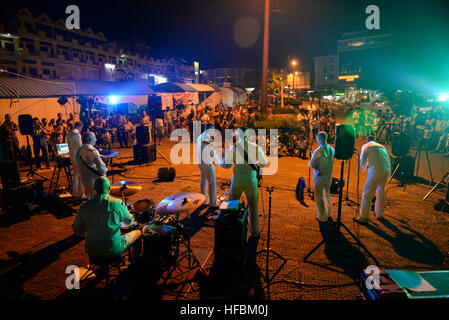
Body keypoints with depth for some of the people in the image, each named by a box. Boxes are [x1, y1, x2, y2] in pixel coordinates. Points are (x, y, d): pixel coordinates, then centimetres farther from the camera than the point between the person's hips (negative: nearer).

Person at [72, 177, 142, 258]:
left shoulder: (84, 207, -6)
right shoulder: (117, 203, -14)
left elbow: (77, 232, 4)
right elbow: (129, 221, 4)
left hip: (91, 251, 4)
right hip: (114, 250, -4)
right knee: (138, 232, 17)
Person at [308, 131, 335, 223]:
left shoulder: (317, 151, -23)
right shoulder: (332, 150, -4)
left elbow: (312, 165, -19)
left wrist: (310, 161, 4)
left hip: (319, 177, -6)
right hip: (328, 177, 6)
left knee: (319, 197, 9)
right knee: (327, 195, 24)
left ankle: (322, 217, 18)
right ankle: (328, 214, 37)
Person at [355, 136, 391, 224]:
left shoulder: (365, 146, 11)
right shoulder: (382, 146, 26)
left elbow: (362, 160, 2)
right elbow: (387, 159, 24)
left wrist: (365, 167, 22)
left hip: (376, 171, -6)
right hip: (387, 171, 6)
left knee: (367, 193, 0)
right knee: (380, 191, 23)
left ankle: (363, 217, 2)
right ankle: (379, 214, 36)